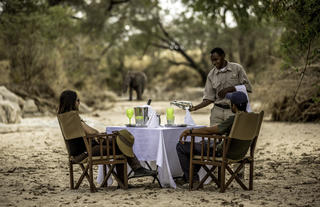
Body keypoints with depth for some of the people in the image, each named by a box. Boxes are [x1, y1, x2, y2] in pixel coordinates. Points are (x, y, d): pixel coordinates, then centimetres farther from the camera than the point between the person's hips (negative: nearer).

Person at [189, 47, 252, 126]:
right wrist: (196, 107, -7)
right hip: (218, 111, 2)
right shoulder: (211, 74, 7)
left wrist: (230, 89, -11)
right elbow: (209, 98, 7)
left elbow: (247, 86, 0)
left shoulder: (237, 68, 1)